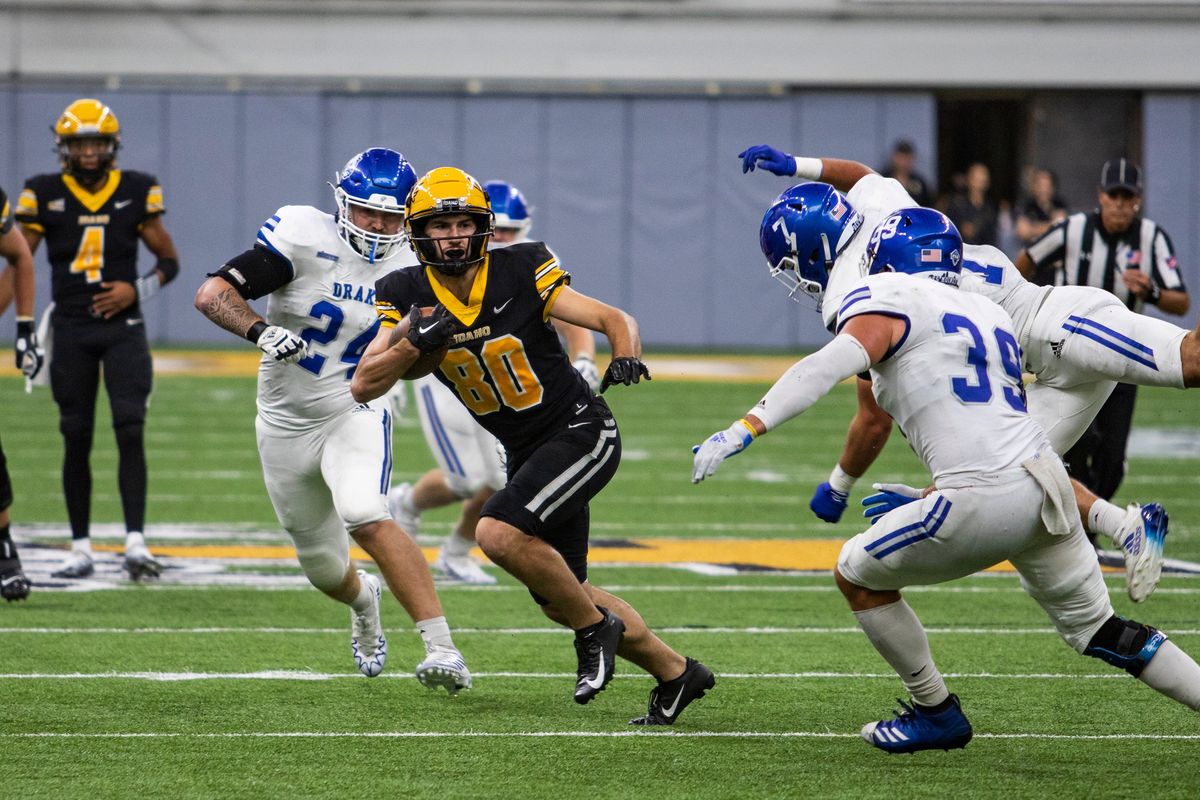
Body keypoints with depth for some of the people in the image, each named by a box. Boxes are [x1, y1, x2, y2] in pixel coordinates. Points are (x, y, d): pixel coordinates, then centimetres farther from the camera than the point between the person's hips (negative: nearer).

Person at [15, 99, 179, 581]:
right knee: (77, 439, 4)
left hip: (123, 328, -1)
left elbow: (169, 260, 10)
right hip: (71, 331, 1)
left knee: (131, 432, -13)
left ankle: (136, 542, -15)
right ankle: (80, 549, 13)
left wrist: (138, 290, -9)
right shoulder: (44, 195, 1)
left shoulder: (136, 192, 2)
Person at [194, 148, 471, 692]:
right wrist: (260, 331, -39)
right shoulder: (306, 238, -17)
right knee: (325, 569, 13)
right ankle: (363, 602, 52)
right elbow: (212, 295, -22)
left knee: (366, 518, -30)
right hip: (287, 424, 1)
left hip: (357, 412, 0)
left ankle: (442, 648, -33)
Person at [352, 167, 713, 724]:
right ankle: (675, 673, 28)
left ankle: (595, 628, -5)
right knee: (560, 599, 10)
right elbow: (363, 387, -9)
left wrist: (626, 358, -37)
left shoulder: (520, 274, -16)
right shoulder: (408, 296, -5)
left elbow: (615, 319, -15)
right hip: (525, 451, 7)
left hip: (581, 432, -7)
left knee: (500, 533, -27)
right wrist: (414, 343, -24)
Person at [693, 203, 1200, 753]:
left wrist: (744, 430, -24)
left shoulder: (887, 302, 1)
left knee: (858, 575, 14)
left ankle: (936, 713, 21)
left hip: (987, 499, -7)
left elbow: (830, 366, -17)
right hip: (1046, 480, 7)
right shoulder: (987, 314, 25)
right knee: (1097, 629, 22)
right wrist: (926, 499, 35)